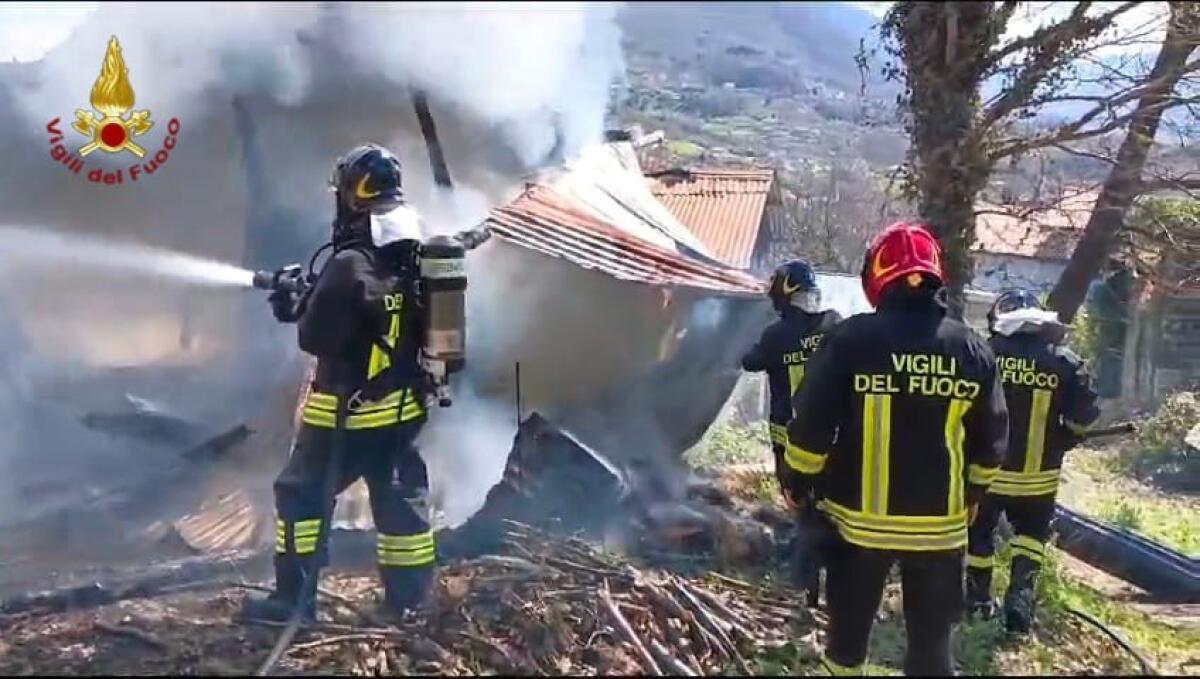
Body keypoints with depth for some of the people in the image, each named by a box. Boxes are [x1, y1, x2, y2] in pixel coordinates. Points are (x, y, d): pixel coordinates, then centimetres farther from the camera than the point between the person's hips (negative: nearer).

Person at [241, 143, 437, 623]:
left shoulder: (349, 267, -21)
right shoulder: (415, 261, 2)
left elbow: (315, 337, -16)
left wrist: (299, 306, 5)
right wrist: (308, 302, 14)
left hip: (344, 412, -7)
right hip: (401, 408, 7)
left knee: (302, 496, 9)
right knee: (401, 498, 14)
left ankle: (293, 597, 16)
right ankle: (410, 598, 20)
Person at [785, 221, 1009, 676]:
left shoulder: (852, 338, -12)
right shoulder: (973, 350, -2)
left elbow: (813, 423, -11)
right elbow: (991, 438, 6)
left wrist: (800, 482, 5)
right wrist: (972, 495, 22)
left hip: (862, 517, -2)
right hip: (940, 523, 2)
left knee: (850, 623, 16)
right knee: (932, 637, 13)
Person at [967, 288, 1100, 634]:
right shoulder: (1065, 362, -6)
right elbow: (1084, 416, -4)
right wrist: (1057, 444, 13)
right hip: (1037, 475, 1)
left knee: (980, 532, 19)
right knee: (1031, 533, 22)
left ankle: (979, 597, 29)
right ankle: (1020, 595, 7)